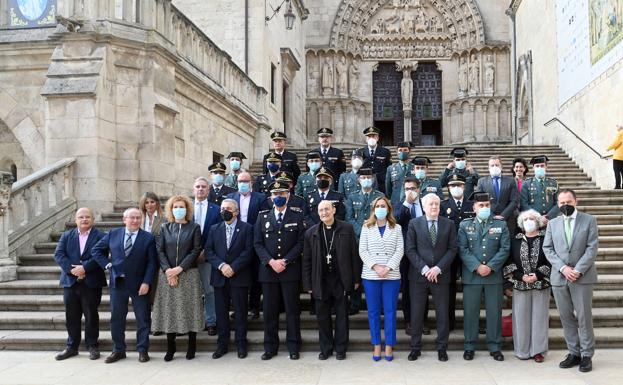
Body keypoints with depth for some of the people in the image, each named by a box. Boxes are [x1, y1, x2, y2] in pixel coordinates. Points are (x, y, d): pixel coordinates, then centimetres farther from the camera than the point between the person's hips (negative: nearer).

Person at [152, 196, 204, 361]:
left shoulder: (194, 227, 3)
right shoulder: (164, 228, 10)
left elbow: (196, 250, -4)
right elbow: (159, 250, 3)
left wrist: (179, 268, -13)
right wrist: (167, 270, -11)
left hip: (188, 274, -2)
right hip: (167, 274, 2)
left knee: (189, 309, 0)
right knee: (169, 309, 2)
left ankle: (192, 346, 12)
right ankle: (170, 347, 13)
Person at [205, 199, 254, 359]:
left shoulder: (247, 228, 1)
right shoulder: (214, 229, 11)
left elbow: (248, 251, -7)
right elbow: (208, 251, 4)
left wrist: (233, 267, -15)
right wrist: (221, 266, -11)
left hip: (239, 277, -3)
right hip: (220, 277, 3)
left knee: (240, 312, 4)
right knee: (221, 313, 7)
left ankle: (241, 344, 14)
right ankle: (222, 345, 17)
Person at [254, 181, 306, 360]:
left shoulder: (297, 217, 4)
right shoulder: (263, 217, 9)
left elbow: (301, 243, -3)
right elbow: (257, 243, 4)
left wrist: (285, 261, -12)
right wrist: (271, 261, -10)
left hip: (291, 270, -2)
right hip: (268, 270, 2)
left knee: (292, 310, 3)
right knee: (270, 310, 6)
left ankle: (293, 347, 13)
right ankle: (270, 347, 15)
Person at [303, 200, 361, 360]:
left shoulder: (347, 229, -1)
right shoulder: (311, 233, 4)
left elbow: (354, 255, 1)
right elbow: (307, 260, 5)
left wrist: (356, 279, -1)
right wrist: (308, 284, 2)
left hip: (341, 280, -1)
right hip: (321, 281, 2)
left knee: (342, 315, 6)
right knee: (322, 316, 7)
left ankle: (340, 348, 19)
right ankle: (325, 348, 21)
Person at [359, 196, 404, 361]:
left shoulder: (396, 228, 7)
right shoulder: (367, 227, 8)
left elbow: (399, 251, -1)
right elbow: (362, 251, 0)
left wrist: (388, 268, -14)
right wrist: (375, 266, -13)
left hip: (392, 275, 0)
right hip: (370, 275, 1)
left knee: (390, 311, 2)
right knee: (373, 311, 4)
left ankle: (389, 346, 12)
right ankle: (376, 345, 14)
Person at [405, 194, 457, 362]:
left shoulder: (449, 224, 5)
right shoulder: (414, 224, 2)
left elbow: (452, 249, 1)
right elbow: (410, 250, -2)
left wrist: (438, 268, -10)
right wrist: (424, 268, -12)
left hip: (441, 275, 1)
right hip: (418, 275, -1)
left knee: (442, 313, 6)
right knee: (416, 313, 5)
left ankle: (441, 348, 19)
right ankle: (415, 347, 17)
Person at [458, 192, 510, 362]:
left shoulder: (501, 225, 8)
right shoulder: (465, 225, 6)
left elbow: (504, 249, 0)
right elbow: (463, 249, -2)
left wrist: (490, 266, -12)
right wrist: (477, 267, -13)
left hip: (494, 275, 1)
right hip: (471, 275, 0)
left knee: (494, 311, 5)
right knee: (470, 311, 3)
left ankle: (495, 347, 16)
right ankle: (470, 346, 14)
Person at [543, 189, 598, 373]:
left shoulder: (589, 220, 3)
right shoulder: (553, 223, 11)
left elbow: (592, 247, -4)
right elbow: (547, 248, 5)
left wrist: (578, 270, -13)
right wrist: (563, 268, -9)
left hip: (582, 277, -3)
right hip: (559, 278, 3)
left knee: (584, 317, 1)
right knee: (566, 317, 7)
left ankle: (586, 355, 11)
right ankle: (574, 353, 17)